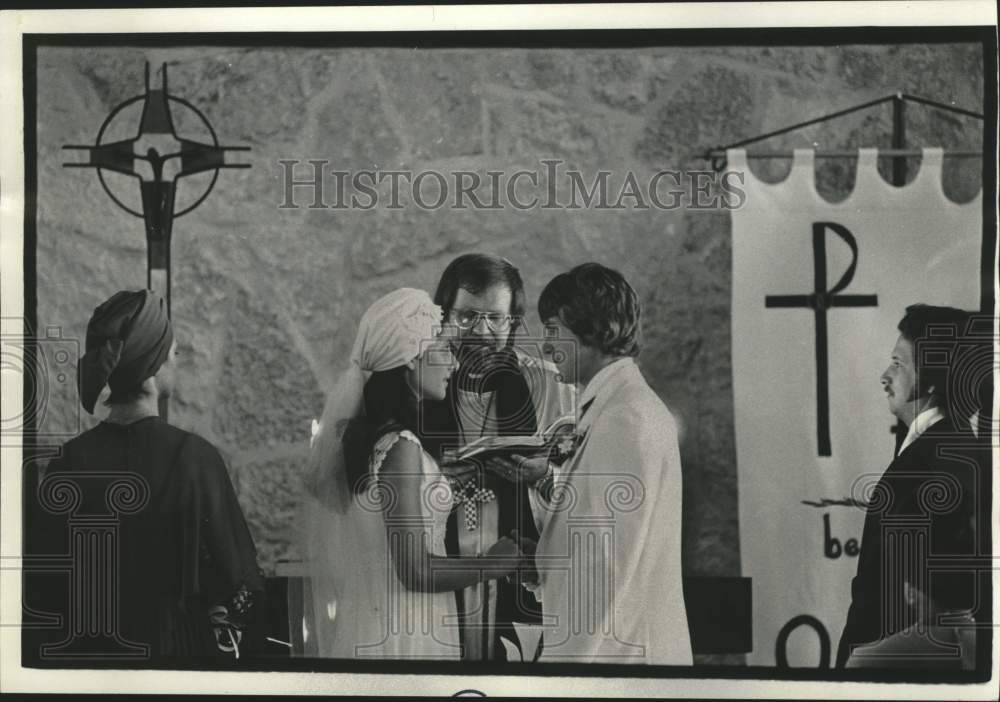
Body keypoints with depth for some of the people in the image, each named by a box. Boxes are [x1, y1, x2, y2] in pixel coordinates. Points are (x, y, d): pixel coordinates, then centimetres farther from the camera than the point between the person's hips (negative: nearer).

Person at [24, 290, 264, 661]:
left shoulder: (70, 460, -9)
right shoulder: (194, 456, -16)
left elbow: (44, 588, -2)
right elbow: (236, 578, -11)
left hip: (88, 647, 3)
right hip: (181, 646, -3)